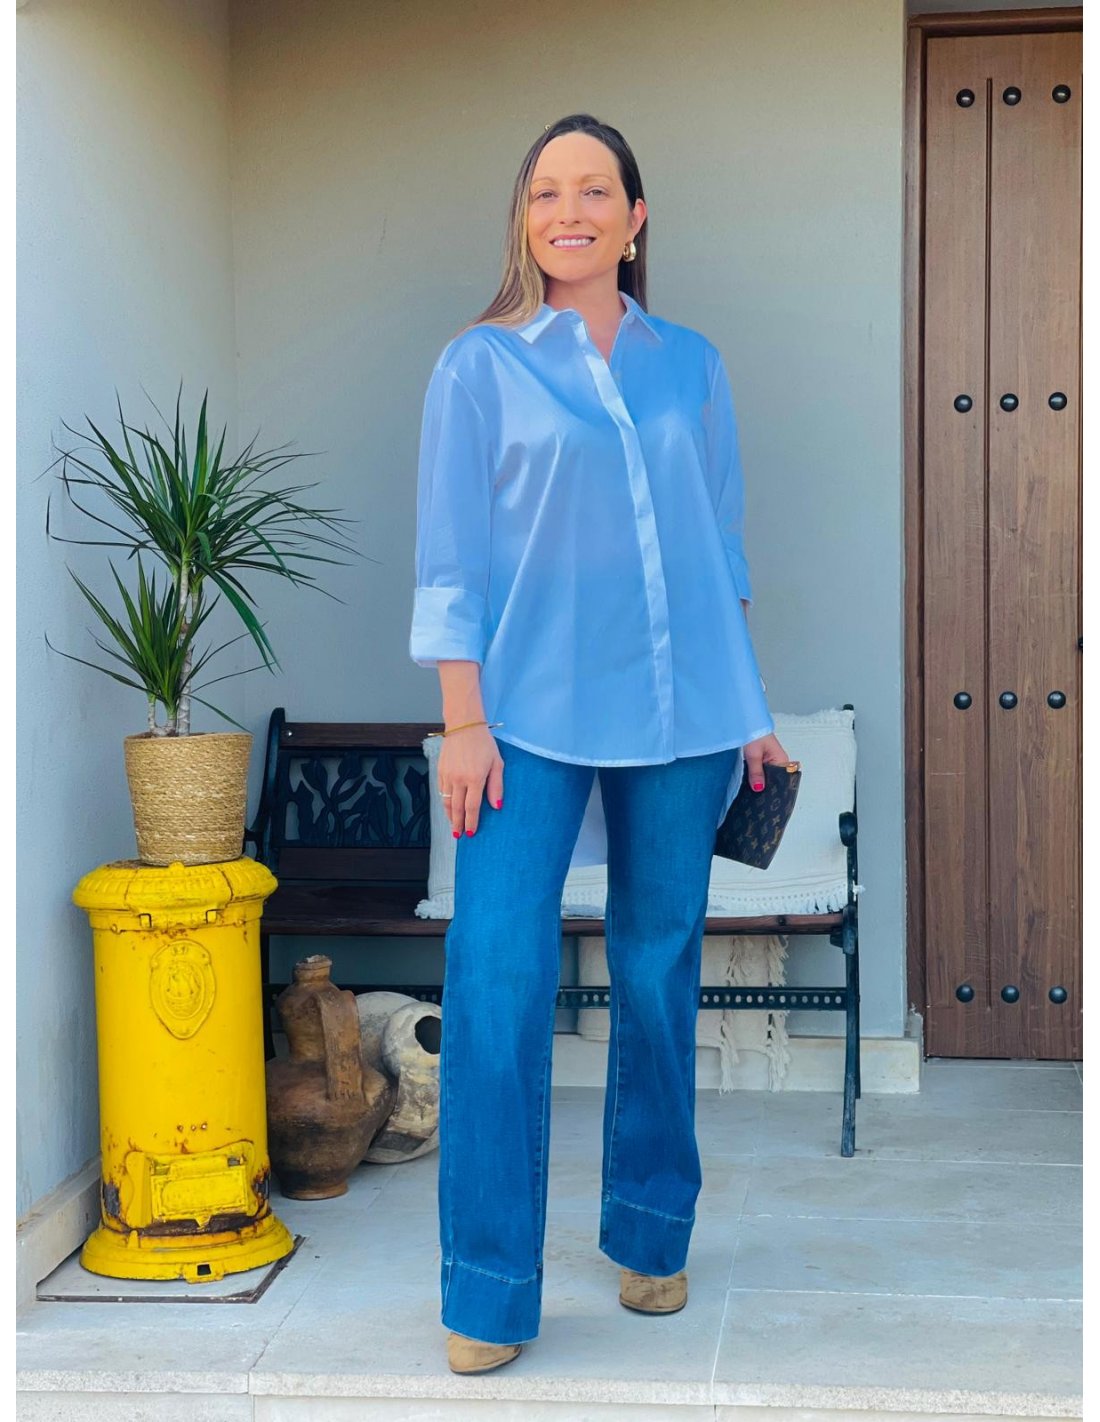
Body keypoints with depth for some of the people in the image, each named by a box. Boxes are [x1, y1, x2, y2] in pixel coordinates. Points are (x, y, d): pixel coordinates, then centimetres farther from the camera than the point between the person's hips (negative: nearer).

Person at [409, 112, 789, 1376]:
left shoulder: (691, 366, 11)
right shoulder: (480, 365, 3)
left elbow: (722, 543, 14)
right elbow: (451, 560, -1)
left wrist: (747, 705, 11)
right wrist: (463, 722, -8)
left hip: (678, 714, 3)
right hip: (532, 714, -3)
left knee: (660, 976, 9)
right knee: (497, 985, -10)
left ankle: (650, 1236, 26)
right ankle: (488, 1294, 0)